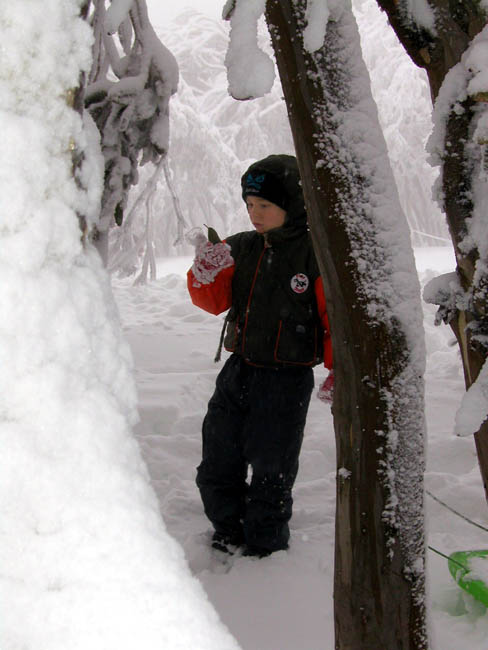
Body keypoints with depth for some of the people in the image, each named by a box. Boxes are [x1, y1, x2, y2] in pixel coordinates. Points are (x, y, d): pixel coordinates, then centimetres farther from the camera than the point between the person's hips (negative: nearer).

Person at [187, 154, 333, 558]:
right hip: (237, 373, 6)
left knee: (269, 478, 4)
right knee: (216, 471, 14)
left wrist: (338, 372, -14)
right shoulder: (242, 249, 4)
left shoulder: (318, 254, -12)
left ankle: (266, 554, 24)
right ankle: (229, 539, 36)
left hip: (286, 381, -6)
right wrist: (207, 272, -19)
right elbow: (214, 301, 1)